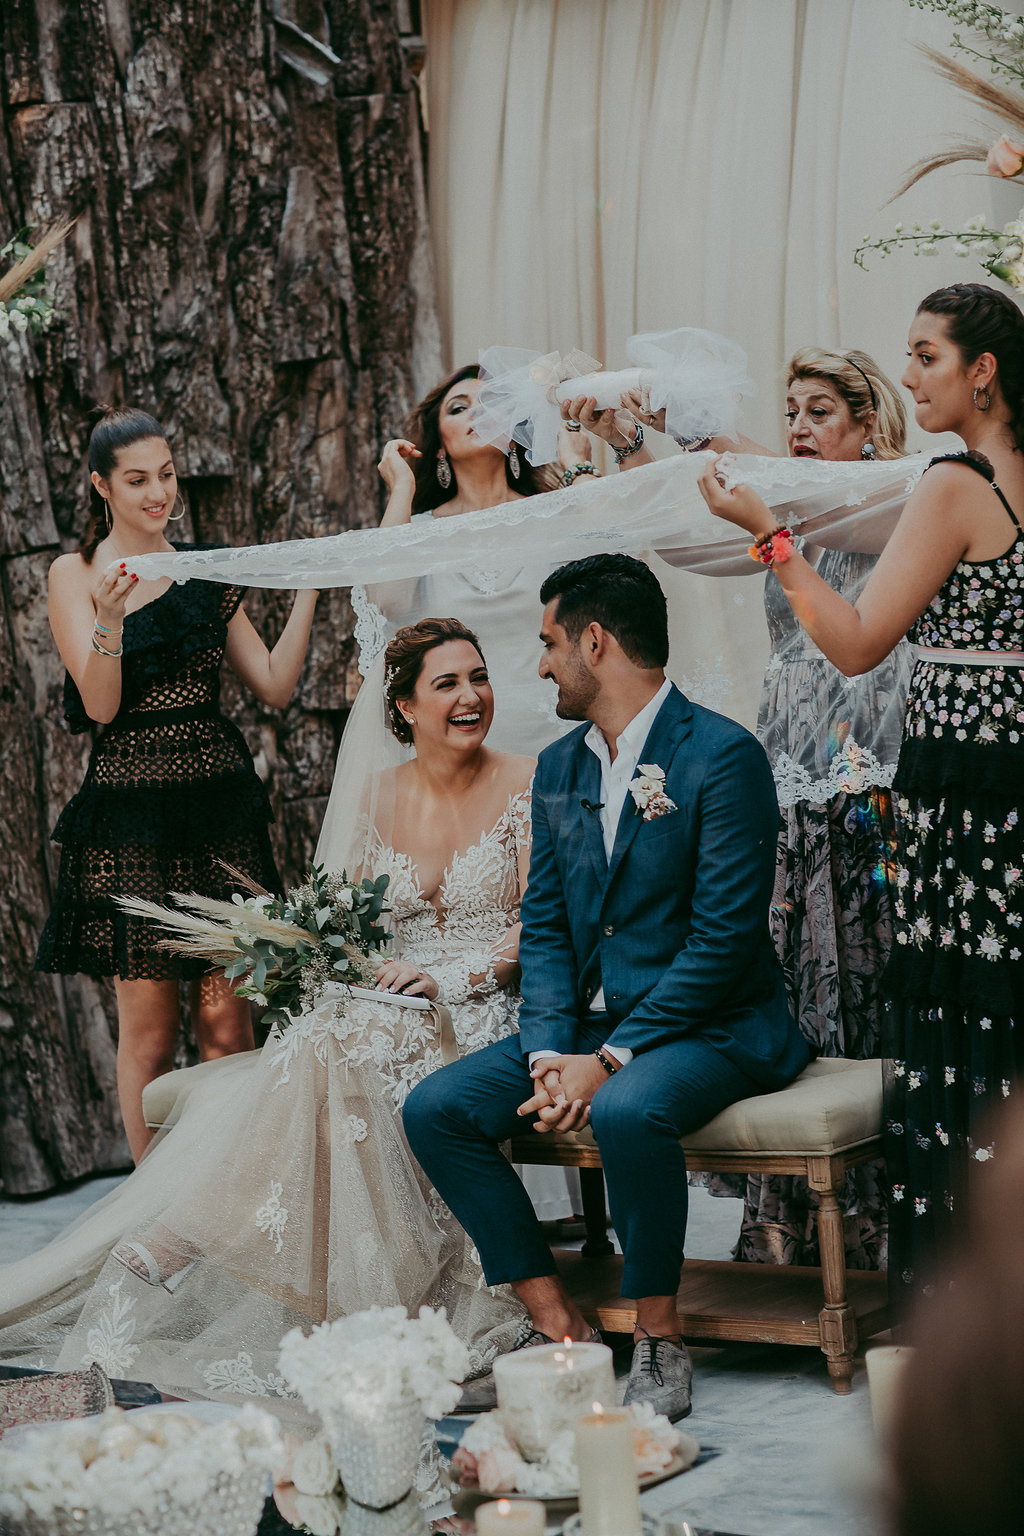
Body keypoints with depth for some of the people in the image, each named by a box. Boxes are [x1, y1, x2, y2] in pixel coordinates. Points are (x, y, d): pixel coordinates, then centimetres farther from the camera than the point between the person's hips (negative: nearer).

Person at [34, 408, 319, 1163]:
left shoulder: (205, 573, 13)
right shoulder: (75, 573, 1)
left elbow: (275, 686, 9)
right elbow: (101, 705, -9)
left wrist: (307, 590, 2)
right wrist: (109, 617, -24)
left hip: (221, 807, 3)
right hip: (131, 813, -3)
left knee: (227, 1018, 1)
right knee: (148, 1025, -1)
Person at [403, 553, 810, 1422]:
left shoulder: (723, 756, -12)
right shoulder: (559, 768, 12)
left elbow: (725, 937, -18)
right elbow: (544, 926, 10)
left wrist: (609, 1059, -22)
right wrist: (548, 1053, -9)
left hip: (709, 1025, -7)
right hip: (588, 1022, 8)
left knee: (627, 1110, -37)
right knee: (434, 1110, -11)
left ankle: (659, 1346, -18)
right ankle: (559, 1329, -7)